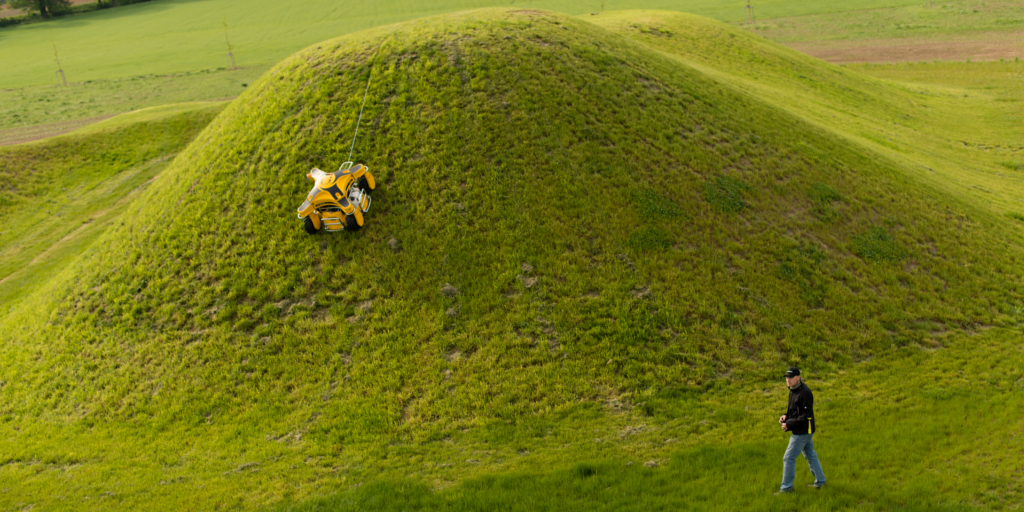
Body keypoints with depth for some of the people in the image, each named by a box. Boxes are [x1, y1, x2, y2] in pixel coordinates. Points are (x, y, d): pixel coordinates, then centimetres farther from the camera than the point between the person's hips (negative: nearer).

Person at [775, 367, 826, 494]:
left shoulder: (804, 393, -23)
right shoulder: (793, 391, 8)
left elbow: (806, 415, -23)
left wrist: (789, 424, -21)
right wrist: (785, 416, 1)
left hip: (803, 431, -10)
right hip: (805, 431, 10)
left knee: (788, 458, -5)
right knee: (810, 455, 21)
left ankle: (786, 487, 4)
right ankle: (820, 481, 33)